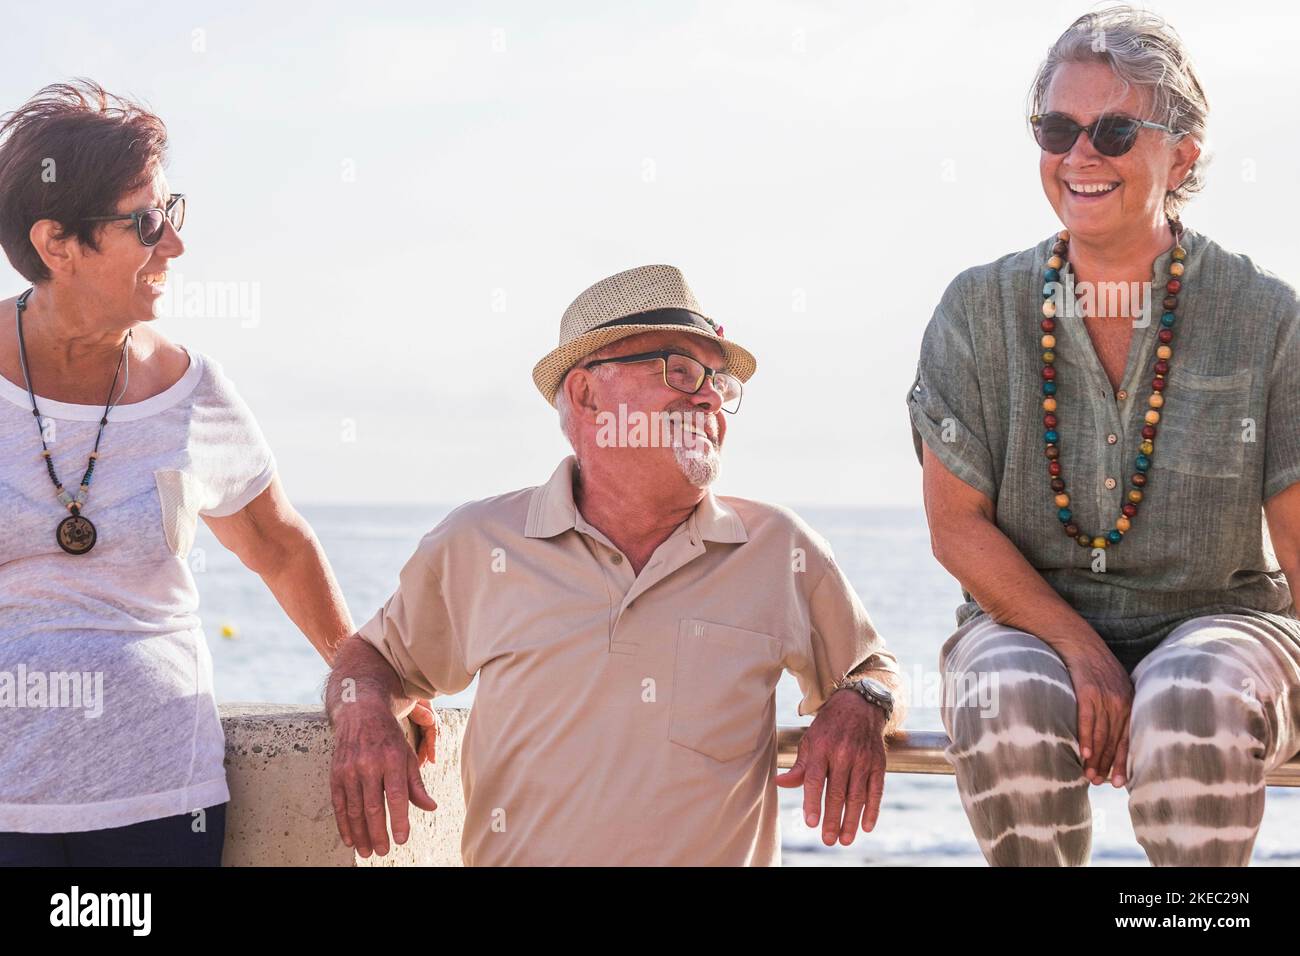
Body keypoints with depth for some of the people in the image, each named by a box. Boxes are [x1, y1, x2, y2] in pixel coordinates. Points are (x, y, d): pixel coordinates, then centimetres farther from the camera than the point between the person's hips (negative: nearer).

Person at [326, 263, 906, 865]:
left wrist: (857, 709, 1)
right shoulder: (478, 544, 8)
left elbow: (876, 671, 23)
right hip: (516, 854, 0)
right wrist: (364, 714, 1)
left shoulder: (782, 551, 10)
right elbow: (375, 655, 22)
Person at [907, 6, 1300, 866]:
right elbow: (957, 524, -2)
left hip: (1219, 620, -1)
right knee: (1012, 708, -34)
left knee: (1193, 704, -35)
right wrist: (1082, 651, -16)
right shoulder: (979, 310, 2)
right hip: (1028, 621, 1)